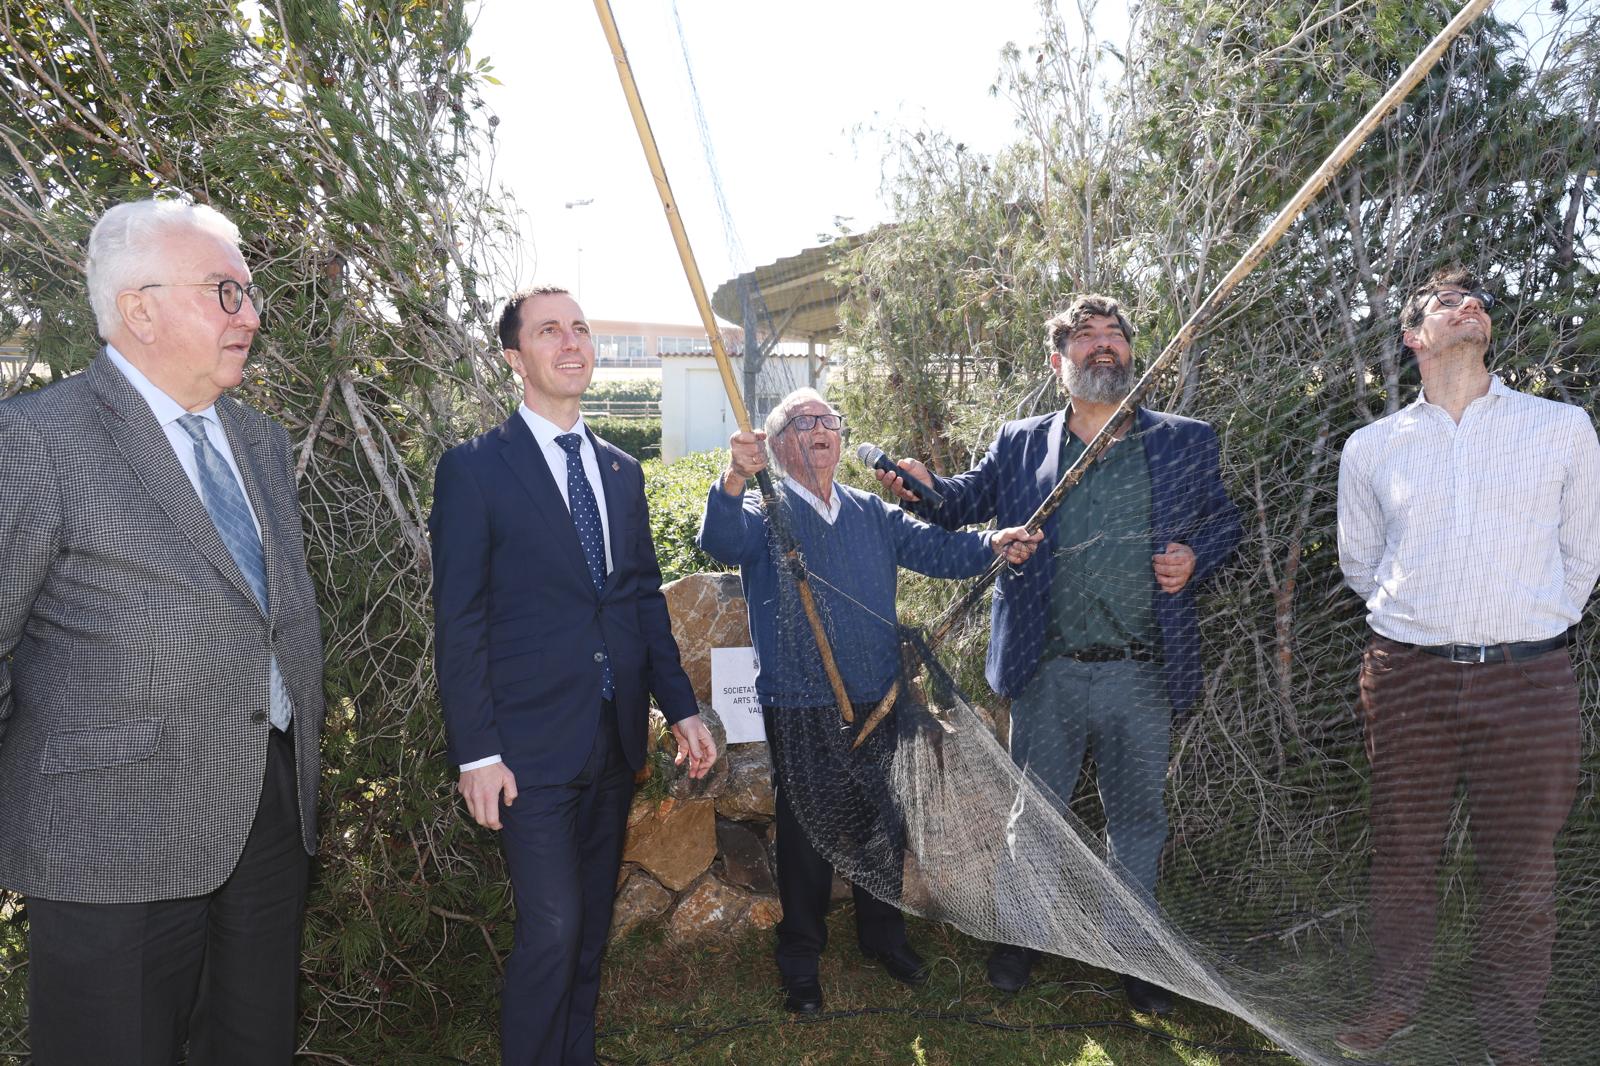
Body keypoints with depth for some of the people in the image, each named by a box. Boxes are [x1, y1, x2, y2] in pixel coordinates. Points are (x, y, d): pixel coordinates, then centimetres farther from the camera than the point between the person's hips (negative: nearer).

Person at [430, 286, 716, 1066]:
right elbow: (459, 621, -8)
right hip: (532, 743, -5)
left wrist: (682, 709, 9)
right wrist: (476, 752, -12)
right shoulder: (475, 468, -6)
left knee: (592, 923, 16)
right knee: (551, 930, -6)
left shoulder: (622, 471, 11)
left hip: (617, 739, 6)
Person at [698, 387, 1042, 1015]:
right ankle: (800, 957, 27)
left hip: (879, 701, 5)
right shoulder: (764, 512, -6)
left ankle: (884, 934, 38)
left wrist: (993, 545, -16)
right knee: (808, 830, 7)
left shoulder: (872, 512, 10)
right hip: (801, 709, -4)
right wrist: (734, 480, -46)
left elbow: (936, 549, 3)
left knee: (884, 823, 17)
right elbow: (722, 542, -26)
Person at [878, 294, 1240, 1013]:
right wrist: (924, 488, -20)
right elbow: (971, 498, 2)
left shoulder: (1185, 442, 6)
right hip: (1047, 674, 0)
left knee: (1137, 816, 14)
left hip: (1143, 675, 1)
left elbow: (1224, 520, 12)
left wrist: (1197, 557, -9)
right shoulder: (1020, 445, 7)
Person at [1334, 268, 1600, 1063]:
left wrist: (1525, 632, 11)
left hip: (1526, 678, 0)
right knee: (1403, 849, 11)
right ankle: (1395, 995, 29)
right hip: (1405, 674, 1)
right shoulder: (1371, 447, 7)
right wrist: (1419, 621, 13)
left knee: (1522, 863, 8)